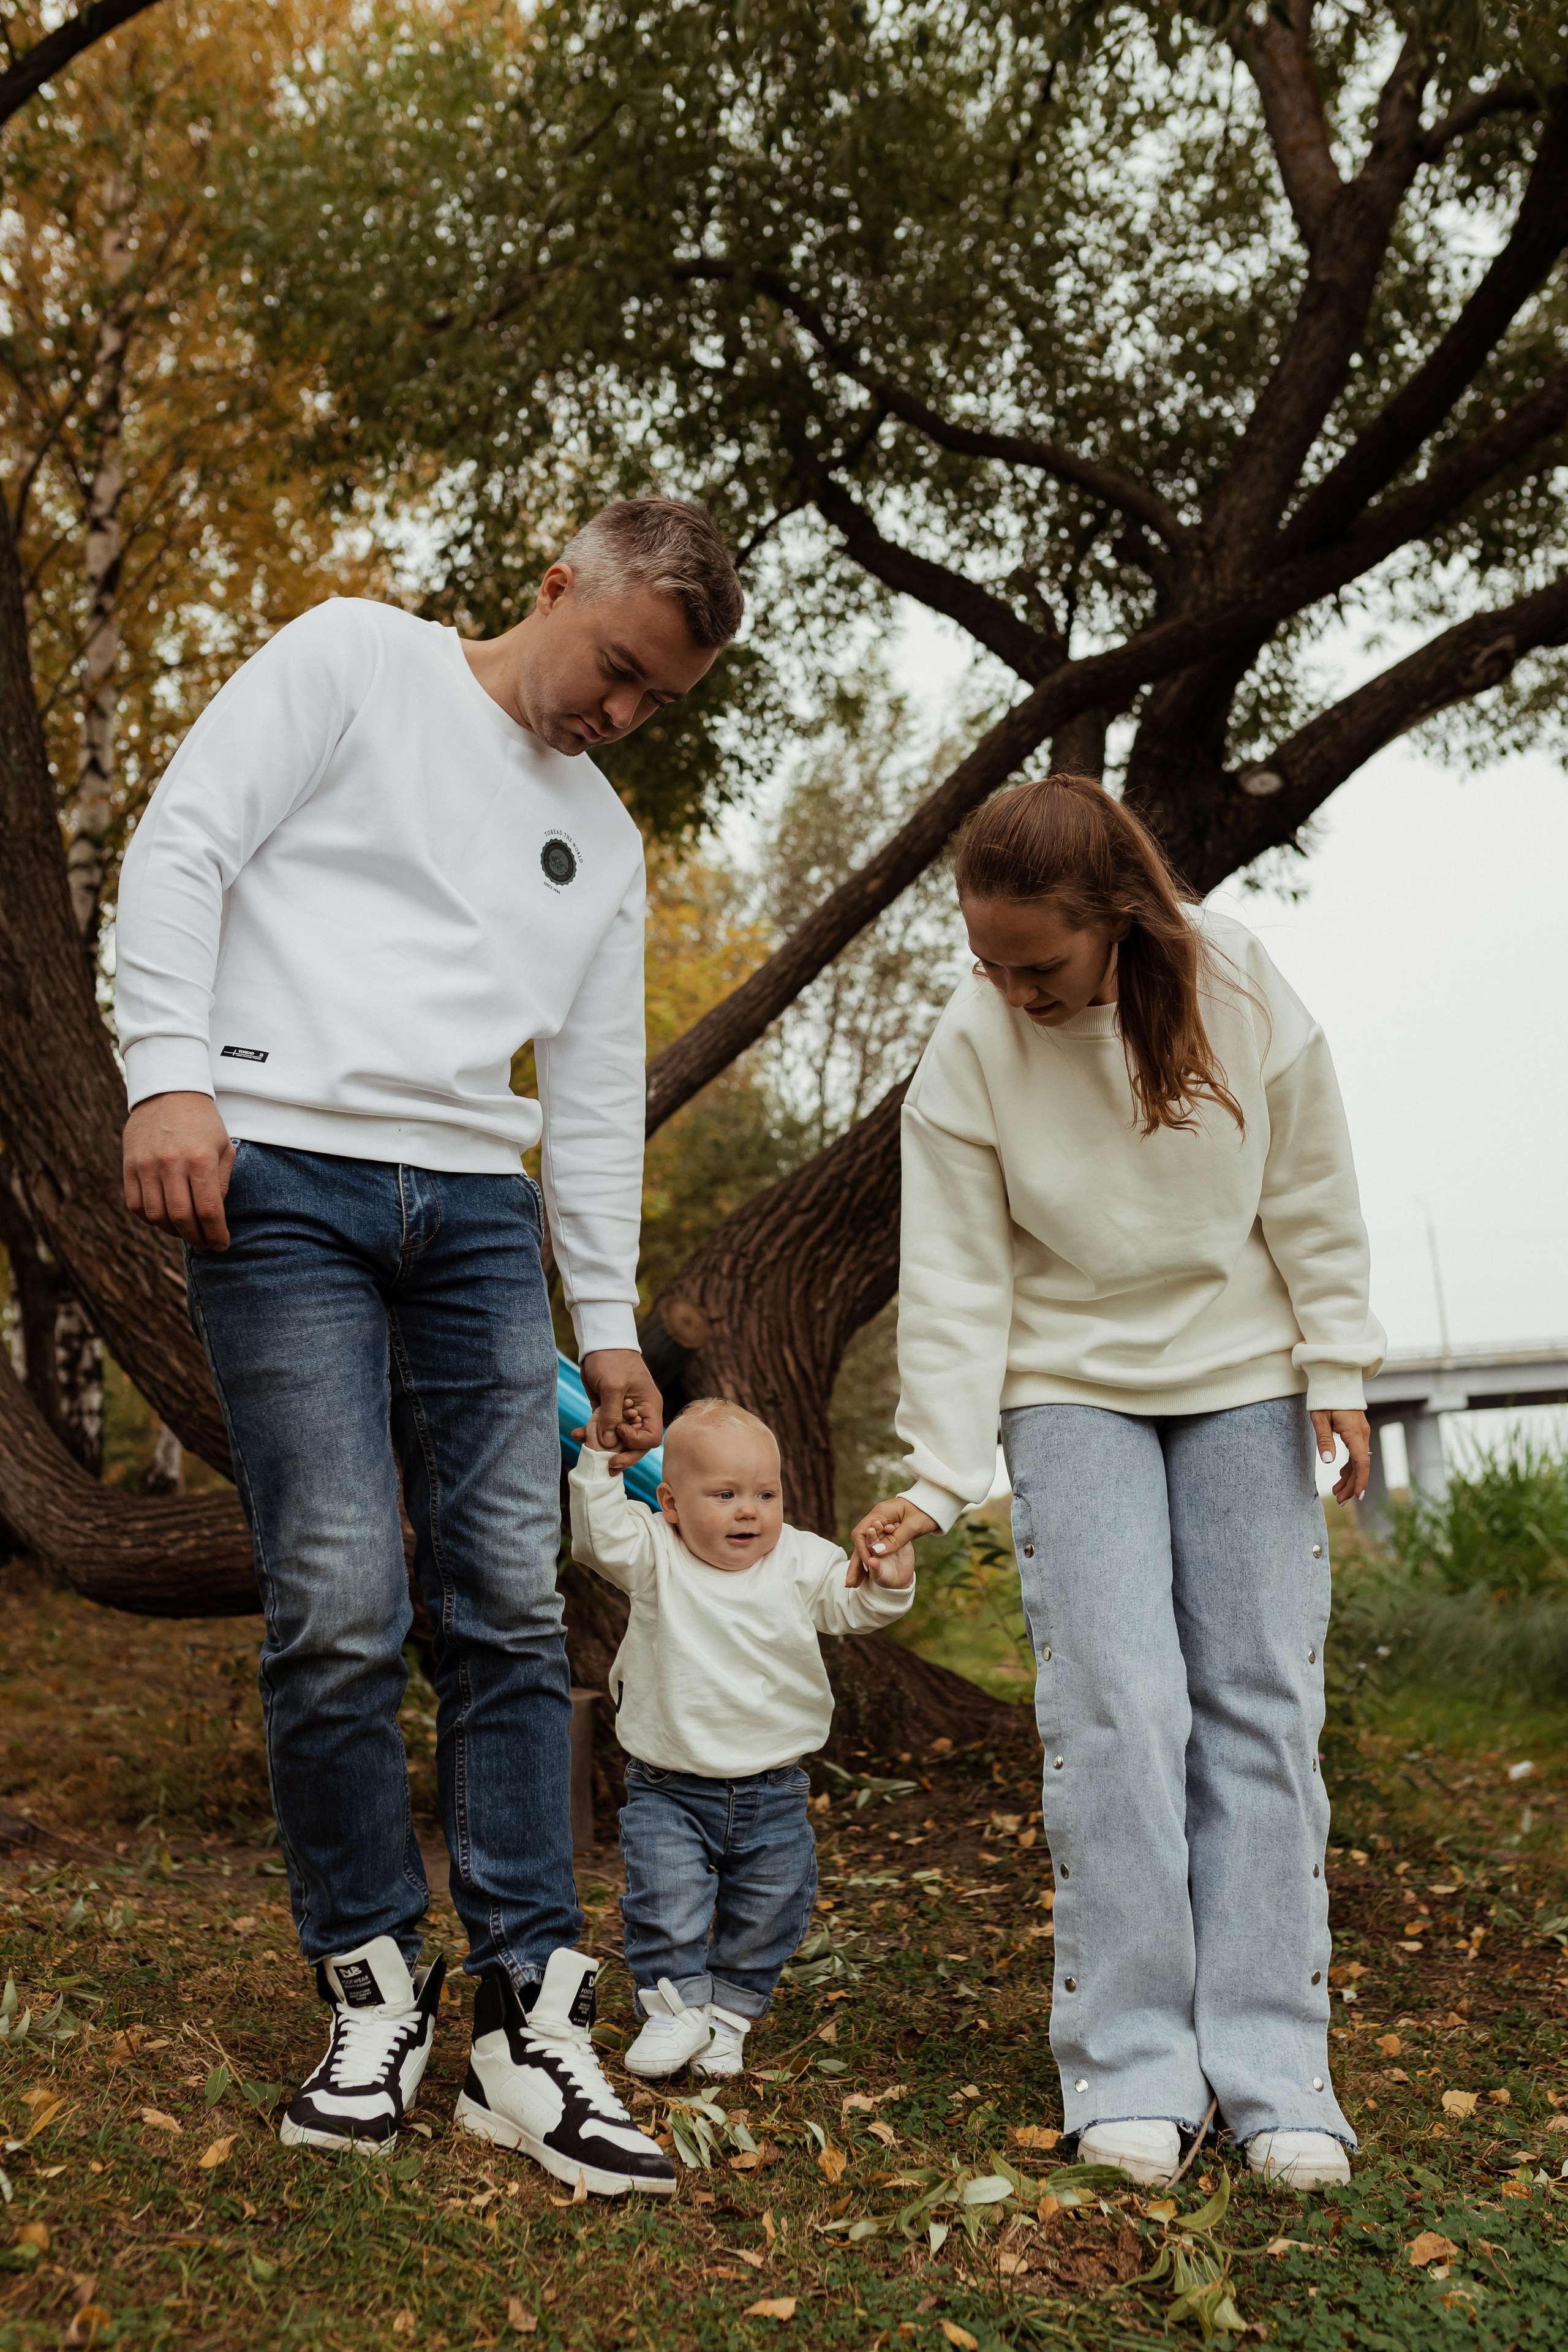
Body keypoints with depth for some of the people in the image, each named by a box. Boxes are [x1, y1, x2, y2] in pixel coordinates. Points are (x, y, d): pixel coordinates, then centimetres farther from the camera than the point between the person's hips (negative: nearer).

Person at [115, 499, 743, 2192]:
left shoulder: (604, 842, 22)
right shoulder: (353, 661, 7)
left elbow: (595, 1096, 21)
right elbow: (182, 848, -3)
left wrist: (607, 1322, 16)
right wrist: (171, 1074, -16)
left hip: (478, 1208, 5)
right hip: (282, 1176, -5)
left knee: (511, 1614, -1)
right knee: (339, 1611, -10)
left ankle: (528, 2030, 6)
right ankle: (372, 1996, 9)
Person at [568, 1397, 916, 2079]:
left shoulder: (800, 1562, -4)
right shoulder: (656, 1559, -9)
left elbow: (848, 1603, -7)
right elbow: (601, 1541, -23)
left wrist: (885, 1585, -27)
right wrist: (600, 1467, -31)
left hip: (773, 1792, 2)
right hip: (668, 1791, -2)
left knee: (768, 1909, 10)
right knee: (665, 1903, -8)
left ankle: (730, 2010, 31)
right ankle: (675, 2006, 14)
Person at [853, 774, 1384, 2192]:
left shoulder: (1239, 989, -14)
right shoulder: (972, 1047, -15)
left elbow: (1310, 1194, -3)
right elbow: (955, 1277, -12)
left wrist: (1339, 1373, -4)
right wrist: (937, 1477, -15)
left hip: (1245, 1381, 1)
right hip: (1071, 1393, -1)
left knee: (1260, 1704, -2)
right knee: (1114, 1706, -10)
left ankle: (1274, 2071, 4)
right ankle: (1133, 2071, 0)